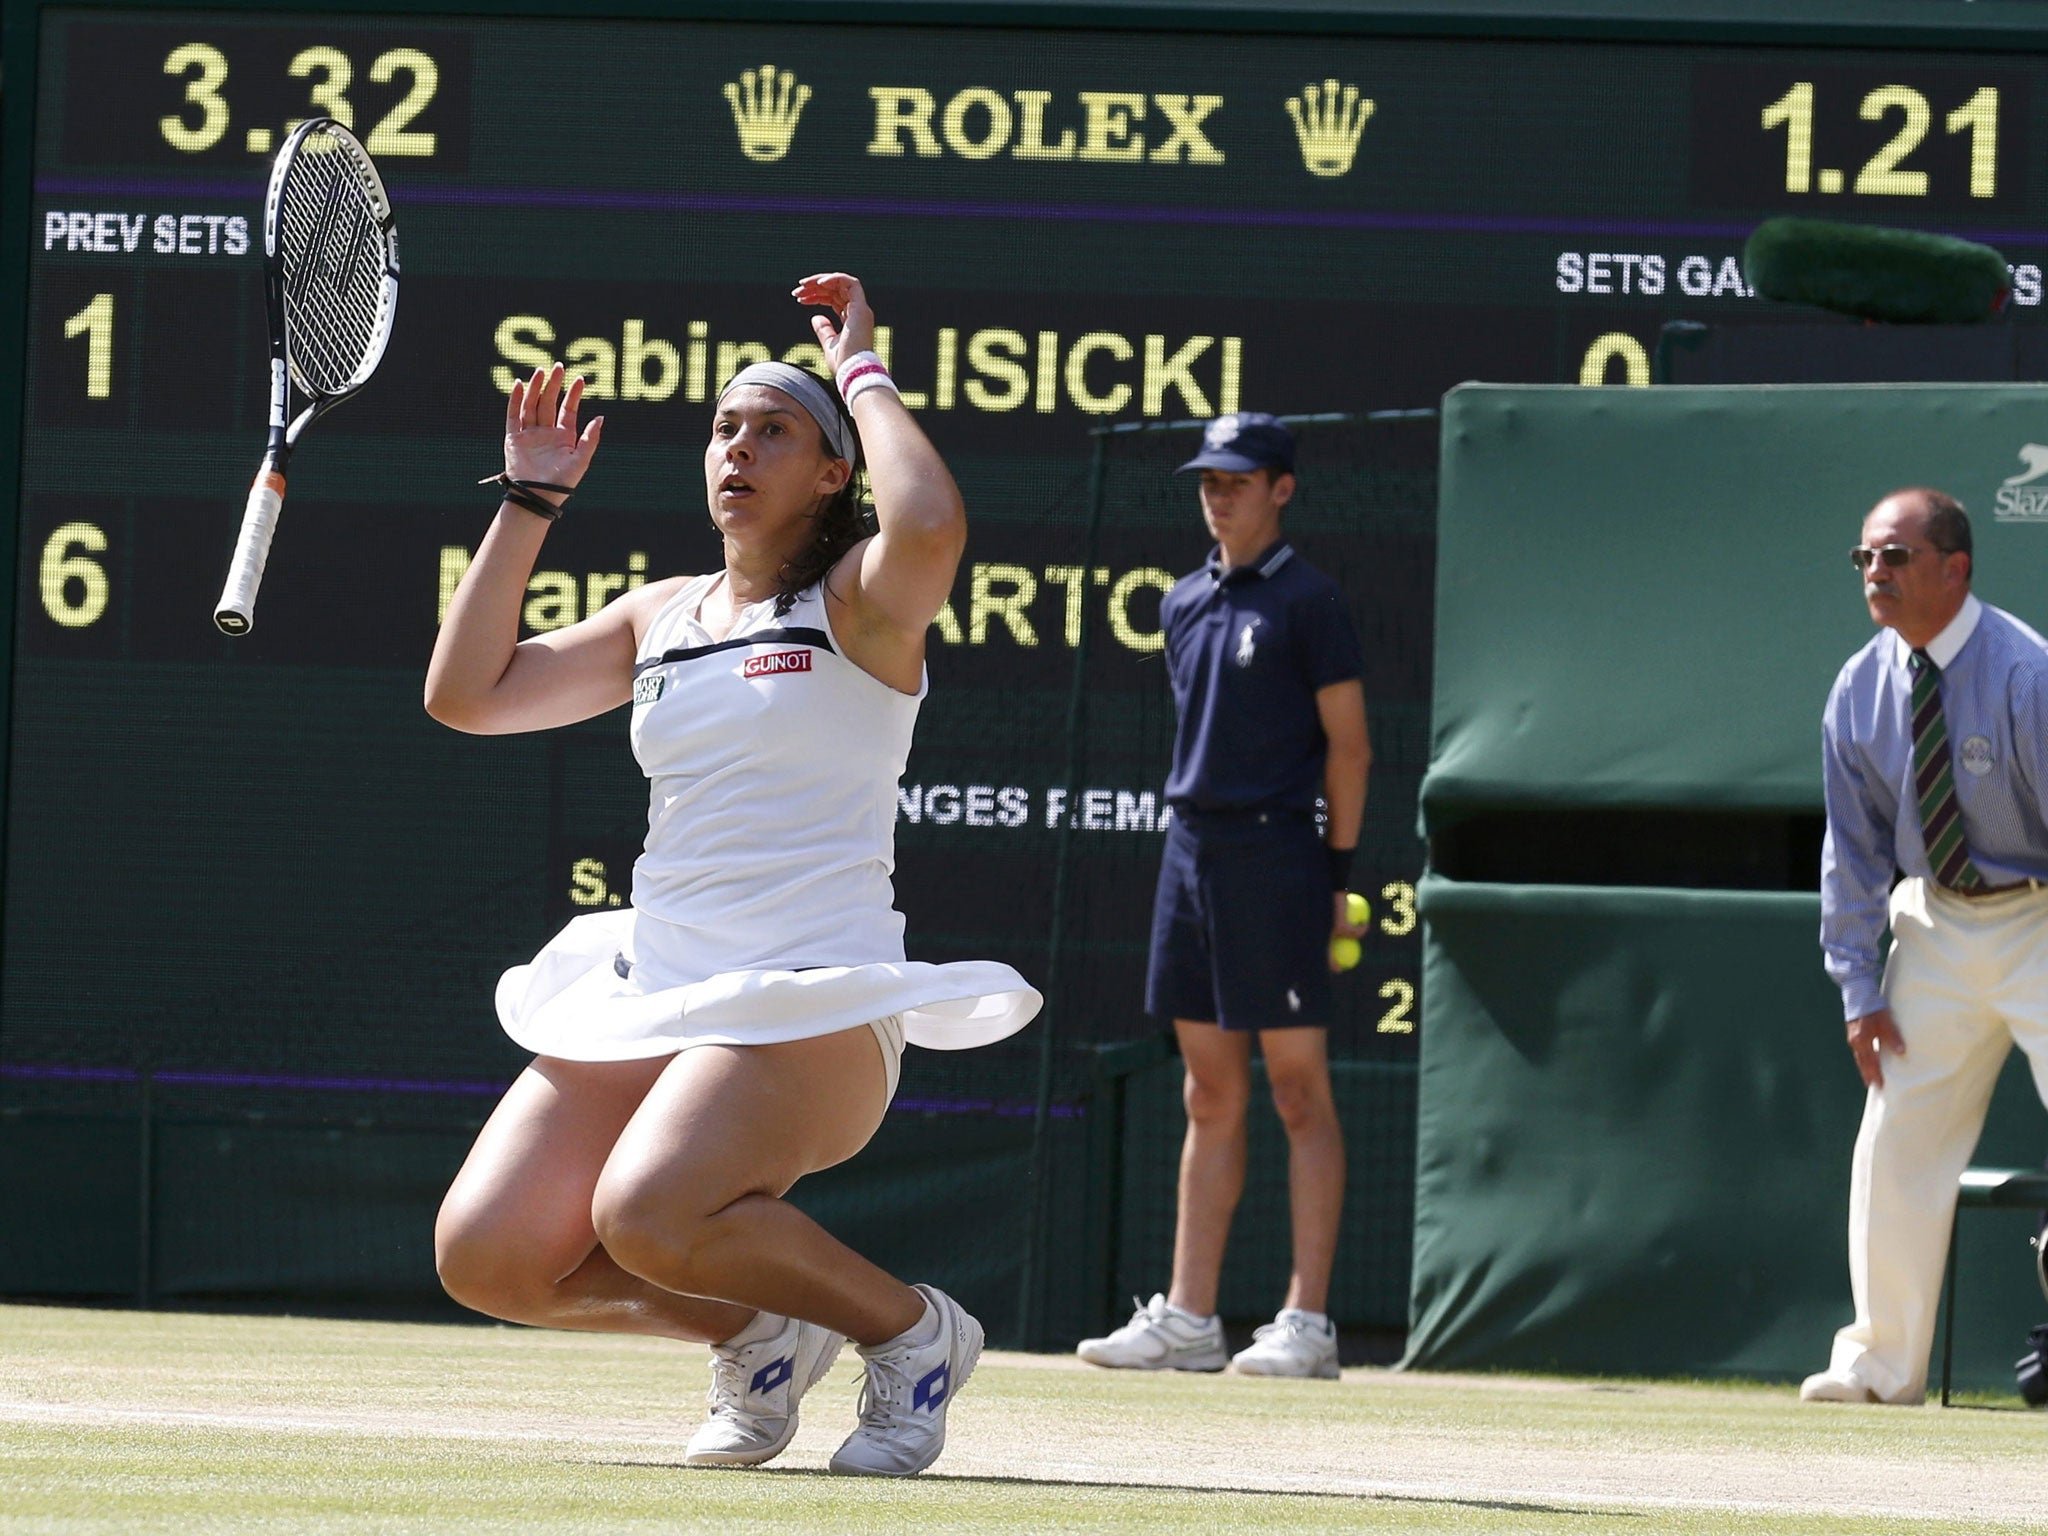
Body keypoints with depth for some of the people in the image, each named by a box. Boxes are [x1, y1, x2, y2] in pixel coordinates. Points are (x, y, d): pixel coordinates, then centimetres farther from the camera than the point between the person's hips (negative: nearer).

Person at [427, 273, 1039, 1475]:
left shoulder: (856, 601, -3)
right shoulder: (661, 617, 16)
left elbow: (930, 524, -27)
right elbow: (467, 694, 14)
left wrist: (862, 372, -12)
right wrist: (531, 500, 12)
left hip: (813, 1004, -7)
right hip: (648, 997, 7)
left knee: (648, 1215, -31)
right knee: (486, 1256, -9)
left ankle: (913, 1332, -6)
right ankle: (756, 1335, 15)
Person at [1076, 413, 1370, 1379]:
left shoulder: (1307, 601, -5)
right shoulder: (1185, 603, 14)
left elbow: (1348, 743, -6)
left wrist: (1339, 875, -9)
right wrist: (1195, 831, 14)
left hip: (1274, 853, -7)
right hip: (1190, 849, 7)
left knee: (1299, 1095, -5)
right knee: (1210, 1099, 9)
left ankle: (1308, 1323, -5)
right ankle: (1188, 1317, 9)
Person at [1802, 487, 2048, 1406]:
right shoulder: (1861, 691, -2)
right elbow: (1853, 849, 6)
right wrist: (1859, 987, 2)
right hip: (1937, 924, 6)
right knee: (1894, 1145, 5)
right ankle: (1882, 1363, 16)